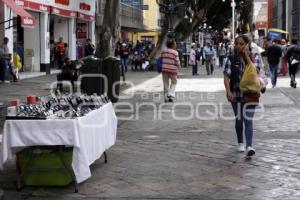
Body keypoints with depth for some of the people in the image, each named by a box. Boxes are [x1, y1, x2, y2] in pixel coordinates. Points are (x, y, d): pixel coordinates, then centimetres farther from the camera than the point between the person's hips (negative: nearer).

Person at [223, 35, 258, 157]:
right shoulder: (232, 59, -1)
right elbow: (226, 76, -5)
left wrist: (247, 56, -14)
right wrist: (228, 91, -18)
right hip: (236, 95, 1)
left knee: (248, 120, -8)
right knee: (239, 119, 12)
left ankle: (249, 146, -14)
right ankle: (240, 143, 28)